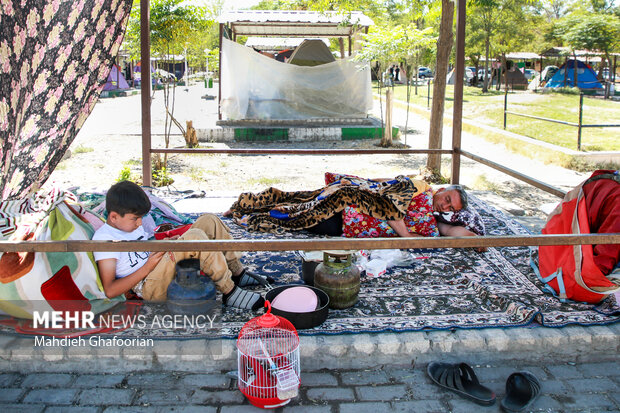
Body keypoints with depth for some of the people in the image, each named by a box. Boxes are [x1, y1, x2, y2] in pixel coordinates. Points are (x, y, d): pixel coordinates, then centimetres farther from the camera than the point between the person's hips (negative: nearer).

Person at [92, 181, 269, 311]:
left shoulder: (130, 224, 19)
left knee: (209, 221, 0)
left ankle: (238, 273, 6)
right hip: (151, 288, -9)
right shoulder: (104, 238, -10)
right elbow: (110, 290, -17)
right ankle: (230, 292, -21)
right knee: (194, 237, -32)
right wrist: (147, 267, -22)